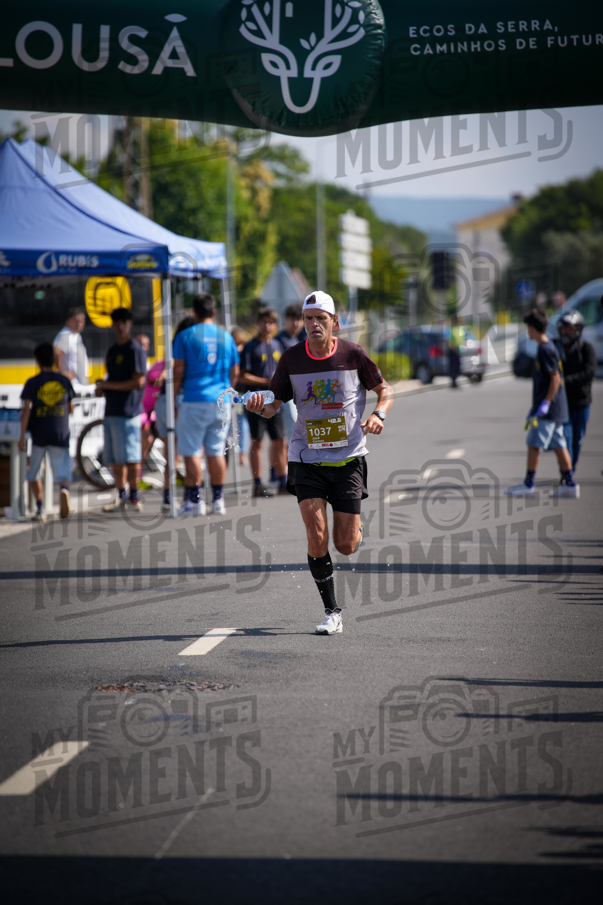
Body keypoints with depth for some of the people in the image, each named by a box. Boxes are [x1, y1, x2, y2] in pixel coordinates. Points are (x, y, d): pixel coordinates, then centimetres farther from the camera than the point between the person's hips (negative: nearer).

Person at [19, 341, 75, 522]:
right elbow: (70, 408, 12)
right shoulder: (64, 381, 4)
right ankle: (64, 489, -31)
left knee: (34, 473, 15)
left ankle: (40, 509, 9)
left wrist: (22, 435, -10)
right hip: (60, 433, 1)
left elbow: (27, 409, -11)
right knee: (62, 471, 3)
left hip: (39, 434, -1)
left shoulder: (33, 383, -4)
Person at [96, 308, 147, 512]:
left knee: (130, 457, -7)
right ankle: (121, 497, 15)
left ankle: (133, 497, -2)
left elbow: (138, 382, -15)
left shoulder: (135, 350, -8)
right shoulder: (112, 351, 18)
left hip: (128, 410, -8)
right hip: (111, 410, 8)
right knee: (115, 459, 9)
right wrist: (102, 388, 6)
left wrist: (108, 385, -13)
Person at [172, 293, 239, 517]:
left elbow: (178, 371, -6)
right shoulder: (226, 336, 8)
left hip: (194, 401, -4)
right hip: (221, 402, 4)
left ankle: (194, 501, -1)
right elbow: (234, 372, 13)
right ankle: (218, 500, 9)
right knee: (217, 451, 9)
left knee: (192, 452, 1)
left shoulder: (185, 336, -4)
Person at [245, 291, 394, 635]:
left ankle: (356, 527, 40)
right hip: (308, 459, 1)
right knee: (317, 538, -13)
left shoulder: (353, 355, -6)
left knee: (346, 546, 0)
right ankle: (332, 612, 0)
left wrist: (379, 414, -16)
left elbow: (385, 390, 5)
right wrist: (261, 407, -19)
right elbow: (275, 404, 4)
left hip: (348, 459, -1)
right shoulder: (292, 359, -2)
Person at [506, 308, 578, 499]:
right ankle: (569, 484, 8)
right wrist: (534, 408, 25)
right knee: (559, 445, 9)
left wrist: (545, 403, -20)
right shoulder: (548, 347, 16)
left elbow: (555, 378, -19)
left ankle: (528, 483, -1)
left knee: (534, 444, -4)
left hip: (548, 409, -9)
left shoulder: (546, 349, -14)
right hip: (556, 409, 9)